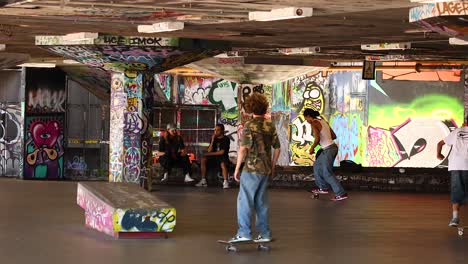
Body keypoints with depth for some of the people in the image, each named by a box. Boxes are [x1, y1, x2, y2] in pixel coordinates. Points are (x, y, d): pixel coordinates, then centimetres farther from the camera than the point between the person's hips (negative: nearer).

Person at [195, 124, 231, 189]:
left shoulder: (226, 139, -6)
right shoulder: (214, 138, 9)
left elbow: (222, 152, -13)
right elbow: (209, 151, 1)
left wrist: (210, 154, -10)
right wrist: (212, 141, -10)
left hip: (223, 157, -5)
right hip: (214, 157, 5)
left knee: (223, 164, -38)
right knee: (203, 159, -21)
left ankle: (225, 182, -28)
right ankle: (203, 181, -20)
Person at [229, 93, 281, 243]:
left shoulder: (249, 125, -10)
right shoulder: (270, 126, 7)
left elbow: (243, 149, -15)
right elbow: (277, 148, 10)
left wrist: (237, 168, -8)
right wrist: (272, 167, 20)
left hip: (251, 168, -6)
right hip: (266, 169, 6)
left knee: (244, 200, -2)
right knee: (262, 201, 12)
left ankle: (244, 232, -7)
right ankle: (264, 233, 14)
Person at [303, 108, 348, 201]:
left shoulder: (314, 123, -11)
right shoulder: (324, 121, 15)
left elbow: (317, 138, -23)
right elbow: (334, 136, 18)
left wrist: (312, 148, -7)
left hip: (328, 150, -9)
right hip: (333, 147, 9)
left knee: (327, 174, 0)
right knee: (317, 166, 24)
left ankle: (341, 194, -2)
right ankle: (323, 188, 33)